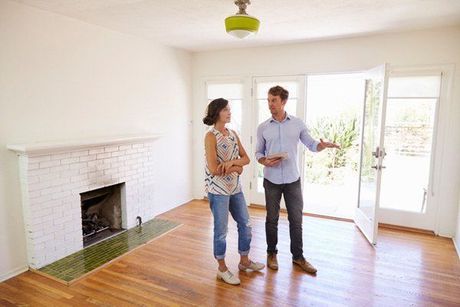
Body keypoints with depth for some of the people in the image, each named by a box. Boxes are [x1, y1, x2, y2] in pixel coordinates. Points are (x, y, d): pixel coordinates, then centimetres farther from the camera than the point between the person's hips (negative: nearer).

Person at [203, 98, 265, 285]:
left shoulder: (233, 134, 8)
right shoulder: (211, 136, -14)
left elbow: (246, 158, 5)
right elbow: (213, 169, -21)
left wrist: (232, 162, -14)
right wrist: (236, 168, -10)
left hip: (235, 188, 8)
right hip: (218, 190, -7)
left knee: (245, 224, 16)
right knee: (221, 230, 6)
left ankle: (244, 261, 36)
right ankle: (222, 269, 25)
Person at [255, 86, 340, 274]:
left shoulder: (297, 124, -1)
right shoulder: (263, 127, 0)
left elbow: (311, 145, 4)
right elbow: (258, 153, 5)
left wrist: (324, 145, -18)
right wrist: (265, 161, -17)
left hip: (292, 180, 0)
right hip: (271, 180, 0)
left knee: (296, 219, 8)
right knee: (272, 219, 10)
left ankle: (298, 256, 24)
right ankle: (271, 254, 28)